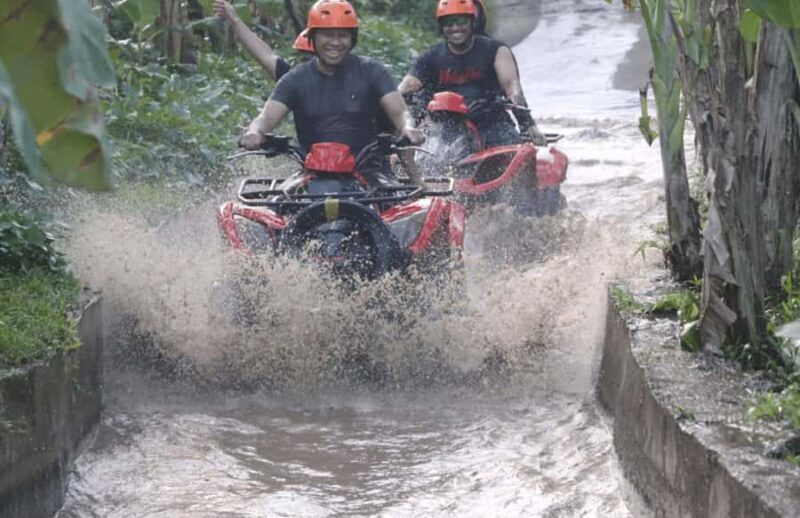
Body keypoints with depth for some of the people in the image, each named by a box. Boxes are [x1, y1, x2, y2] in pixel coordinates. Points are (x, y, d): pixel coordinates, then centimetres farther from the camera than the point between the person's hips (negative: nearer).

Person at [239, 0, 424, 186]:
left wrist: (408, 129, -30)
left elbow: (399, 112, -5)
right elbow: (267, 117, -3)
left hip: (368, 170, -1)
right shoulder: (296, 80, 8)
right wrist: (254, 132, -29)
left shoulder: (371, 71, 5)